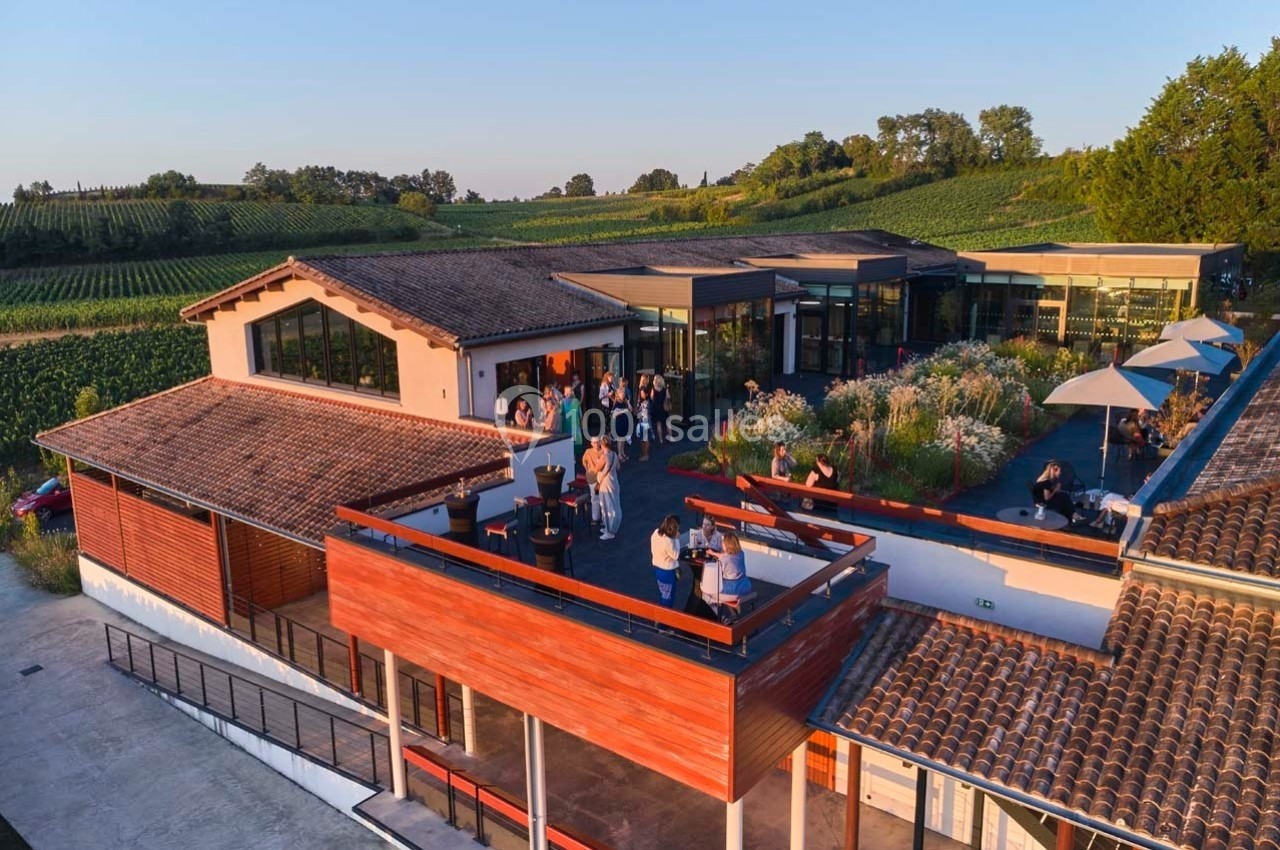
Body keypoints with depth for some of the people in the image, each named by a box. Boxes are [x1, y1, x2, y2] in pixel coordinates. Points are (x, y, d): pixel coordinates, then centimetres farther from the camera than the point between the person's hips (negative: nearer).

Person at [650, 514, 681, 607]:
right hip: (667, 571, -8)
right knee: (668, 598, 11)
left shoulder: (656, 533, -7)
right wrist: (677, 539, -18)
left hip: (657, 568, 8)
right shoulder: (668, 541, -33)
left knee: (662, 595, 26)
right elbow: (675, 555, -20)